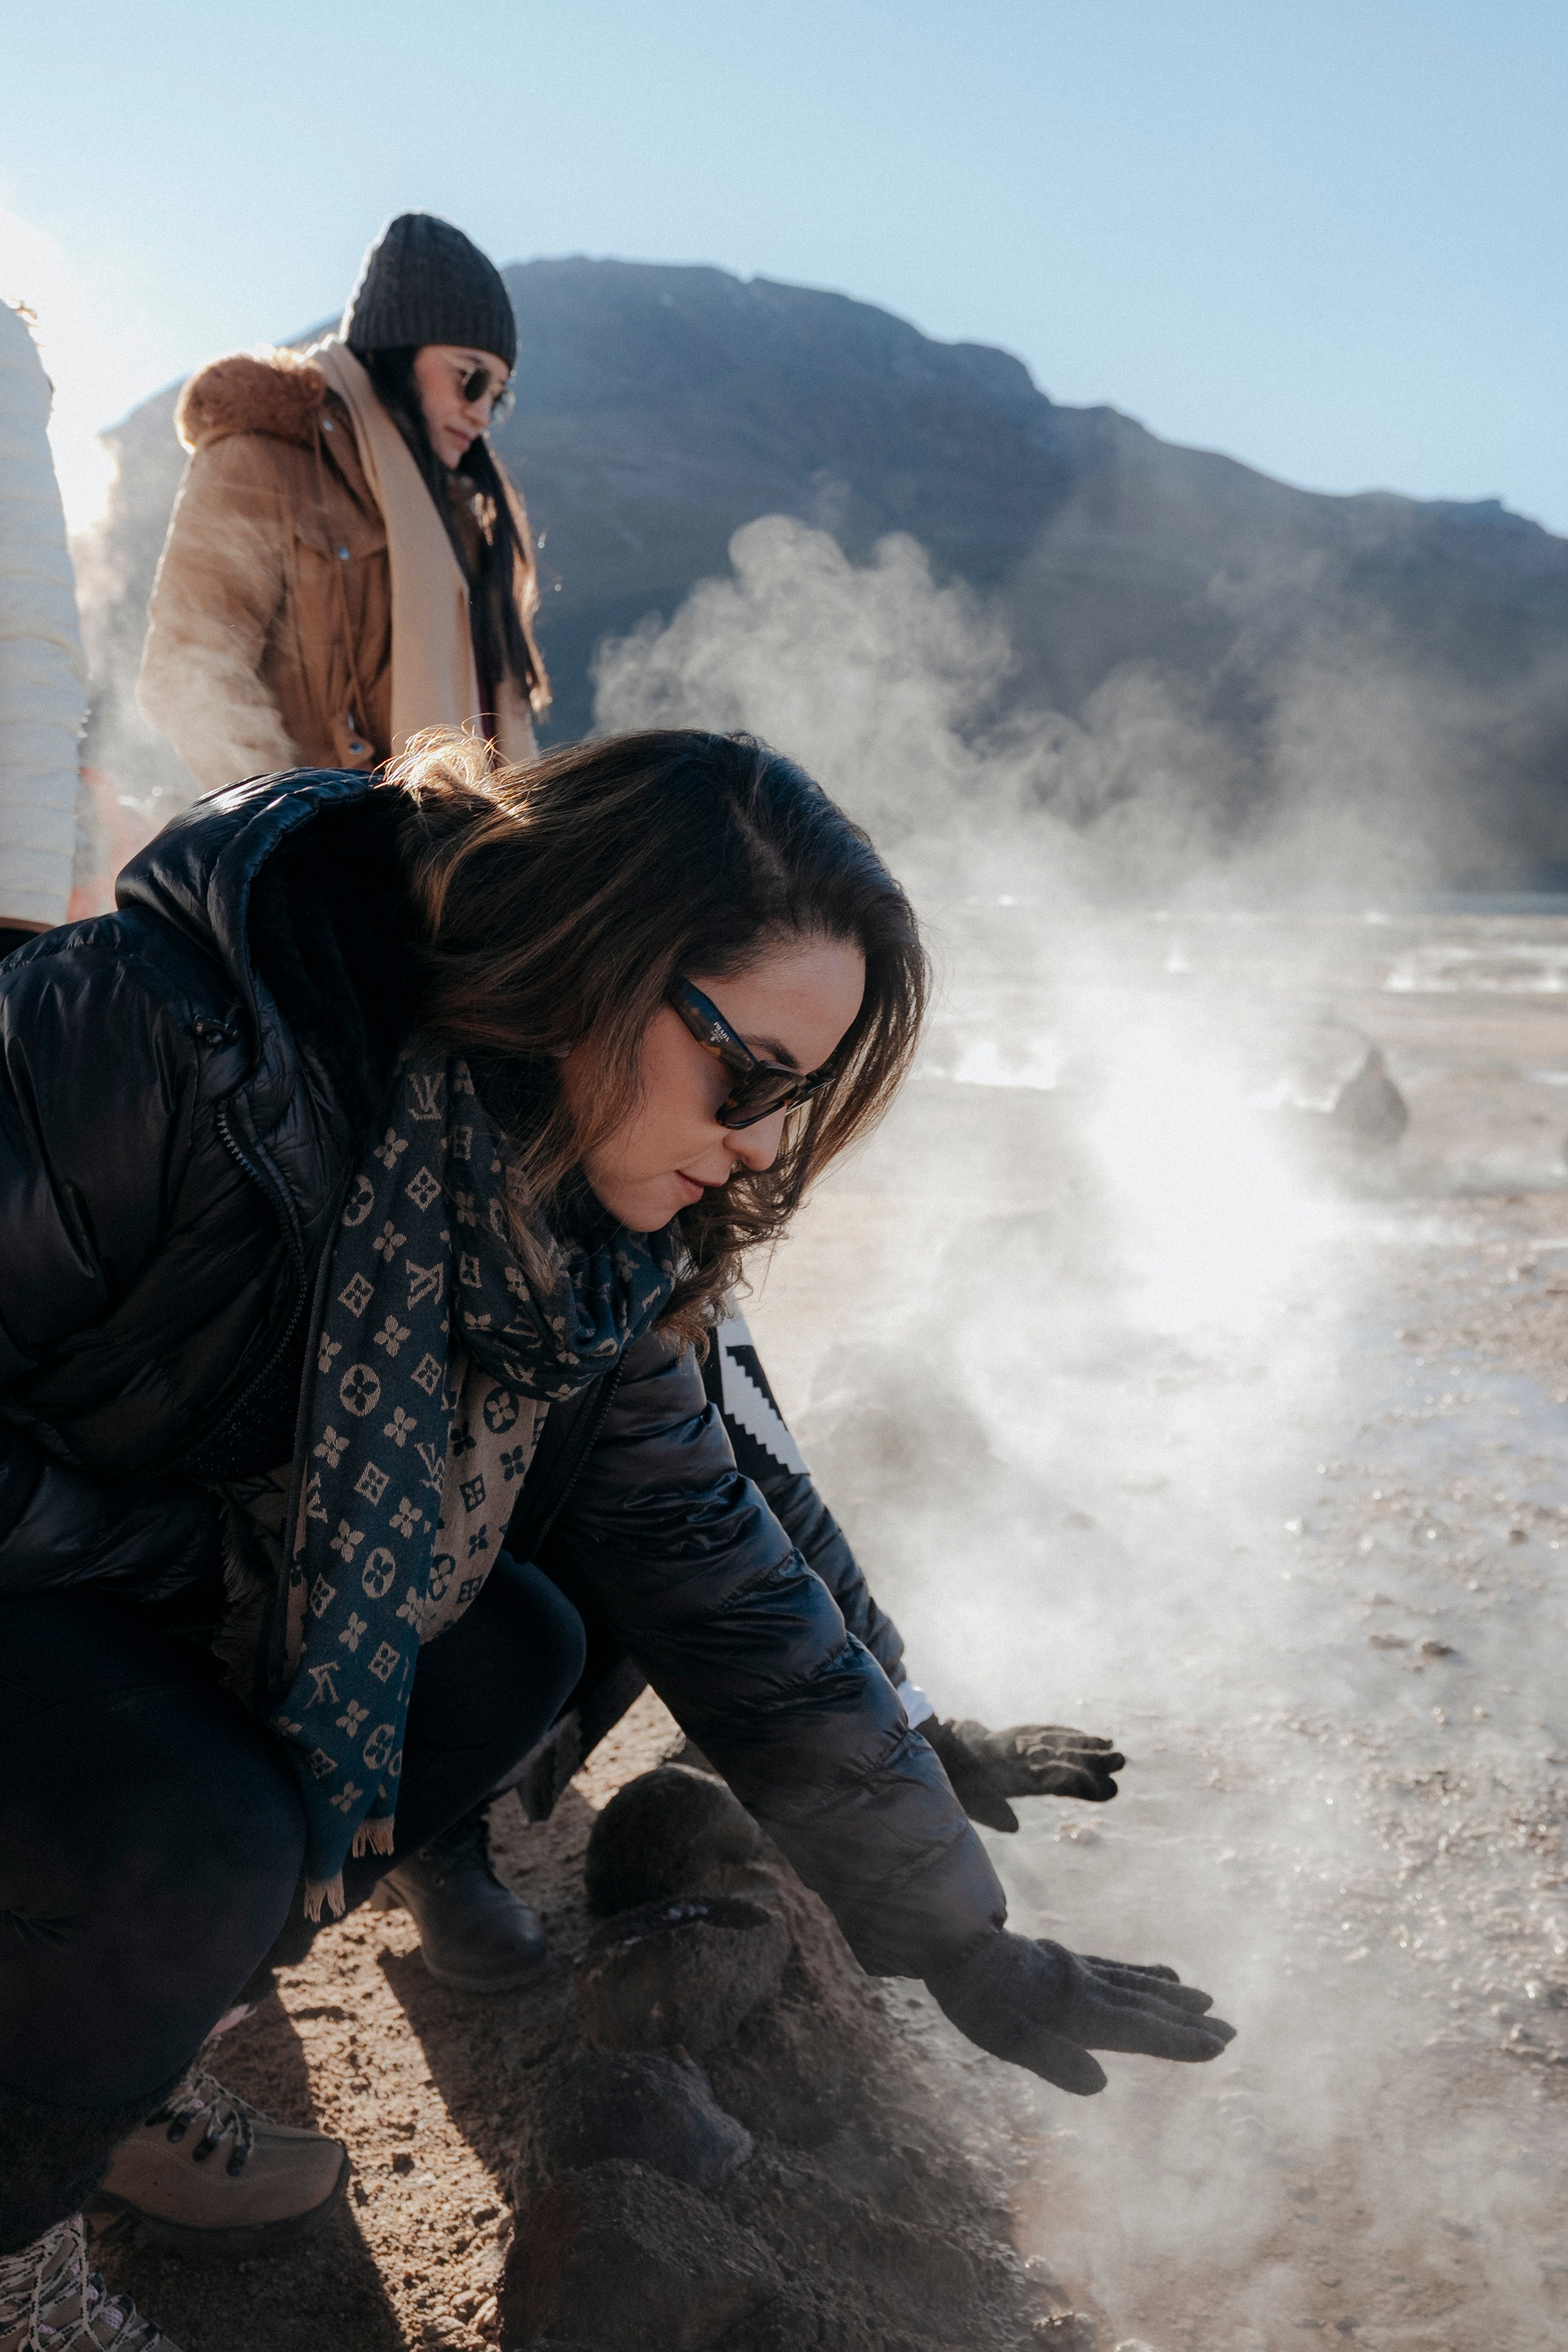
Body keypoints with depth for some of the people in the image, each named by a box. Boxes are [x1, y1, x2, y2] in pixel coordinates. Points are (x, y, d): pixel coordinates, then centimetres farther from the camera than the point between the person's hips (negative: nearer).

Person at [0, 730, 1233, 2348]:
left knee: (510, 1654, -5)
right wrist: (229, 1579, -24)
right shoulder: (157, 1038, -31)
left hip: (166, 1610, 7)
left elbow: (716, 1581, -4)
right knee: (194, 1848, -30)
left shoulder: (584, 1253, -9)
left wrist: (967, 1947, -2)